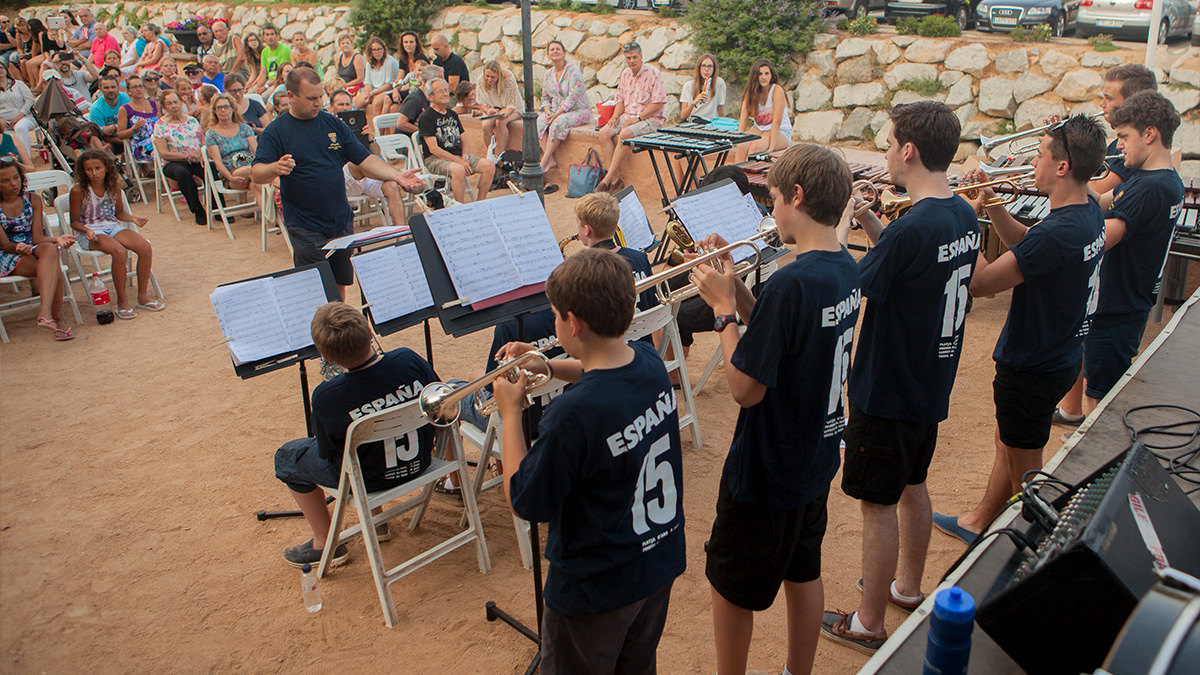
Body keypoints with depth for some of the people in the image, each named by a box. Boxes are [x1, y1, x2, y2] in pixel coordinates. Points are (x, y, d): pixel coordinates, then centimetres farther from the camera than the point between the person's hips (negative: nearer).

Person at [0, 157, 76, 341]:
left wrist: (55, 239, -21)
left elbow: (37, 237, 2)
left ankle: (45, 311, -51)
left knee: (50, 249, -37)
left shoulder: (32, 200, 10)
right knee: (53, 269, -33)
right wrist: (18, 248, -32)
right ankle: (58, 317, -32)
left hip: (33, 249, 3)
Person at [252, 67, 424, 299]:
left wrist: (397, 176, -9)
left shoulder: (333, 124, 8)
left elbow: (364, 159, 6)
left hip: (342, 221, 4)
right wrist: (275, 168, -36)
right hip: (305, 227, -4)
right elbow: (256, 174, -13)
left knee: (341, 284, 13)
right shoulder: (276, 131, -4)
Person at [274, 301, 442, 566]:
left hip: (367, 479, -4)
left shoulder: (327, 397, -30)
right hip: (420, 462, 4)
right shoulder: (408, 359, -22)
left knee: (286, 457, 20)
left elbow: (326, 452, -13)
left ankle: (326, 544, 27)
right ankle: (376, 519, 42)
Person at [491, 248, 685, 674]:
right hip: (662, 561, 6)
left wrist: (510, 412, -13)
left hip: (595, 590, -6)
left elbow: (524, 503, -20)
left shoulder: (572, 414, -34)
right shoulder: (650, 363, -11)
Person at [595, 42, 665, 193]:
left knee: (624, 134, -33)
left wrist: (637, 118, -18)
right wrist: (615, 116, -1)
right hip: (628, 116, 7)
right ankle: (615, 177, -21)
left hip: (650, 119, -7)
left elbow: (659, 103, -14)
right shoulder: (625, 74, 13)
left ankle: (608, 179, -28)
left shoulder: (653, 73, -8)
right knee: (604, 133, -18)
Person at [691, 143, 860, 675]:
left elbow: (746, 388, -26)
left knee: (732, 589, 12)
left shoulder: (791, 282, -30)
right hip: (815, 457, 9)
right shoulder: (845, 268, -1)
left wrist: (722, 306, -16)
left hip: (765, 472, -9)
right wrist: (735, 285, 0)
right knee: (803, 574, 24)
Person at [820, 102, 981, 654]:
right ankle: (908, 587, 44)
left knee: (878, 505, 5)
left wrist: (837, 230, -8)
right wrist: (868, 220, 3)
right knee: (912, 486, 24)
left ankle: (868, 624, 20)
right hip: (931, 385, 9)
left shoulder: (912, 228, -27)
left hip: (887, 393, -9)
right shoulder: (964, 216, 0)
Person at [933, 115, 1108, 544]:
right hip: (1059, 354, 10)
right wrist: (992, 205, -1)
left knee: (1024, 473, 9)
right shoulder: (1088, 211, -1)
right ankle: (979, 522, 45)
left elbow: (979, 284, -30)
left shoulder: (1058, 233, -32)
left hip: (1034, 367, -10)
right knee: (1007, 444, 26)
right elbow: (1025, 246, 13)